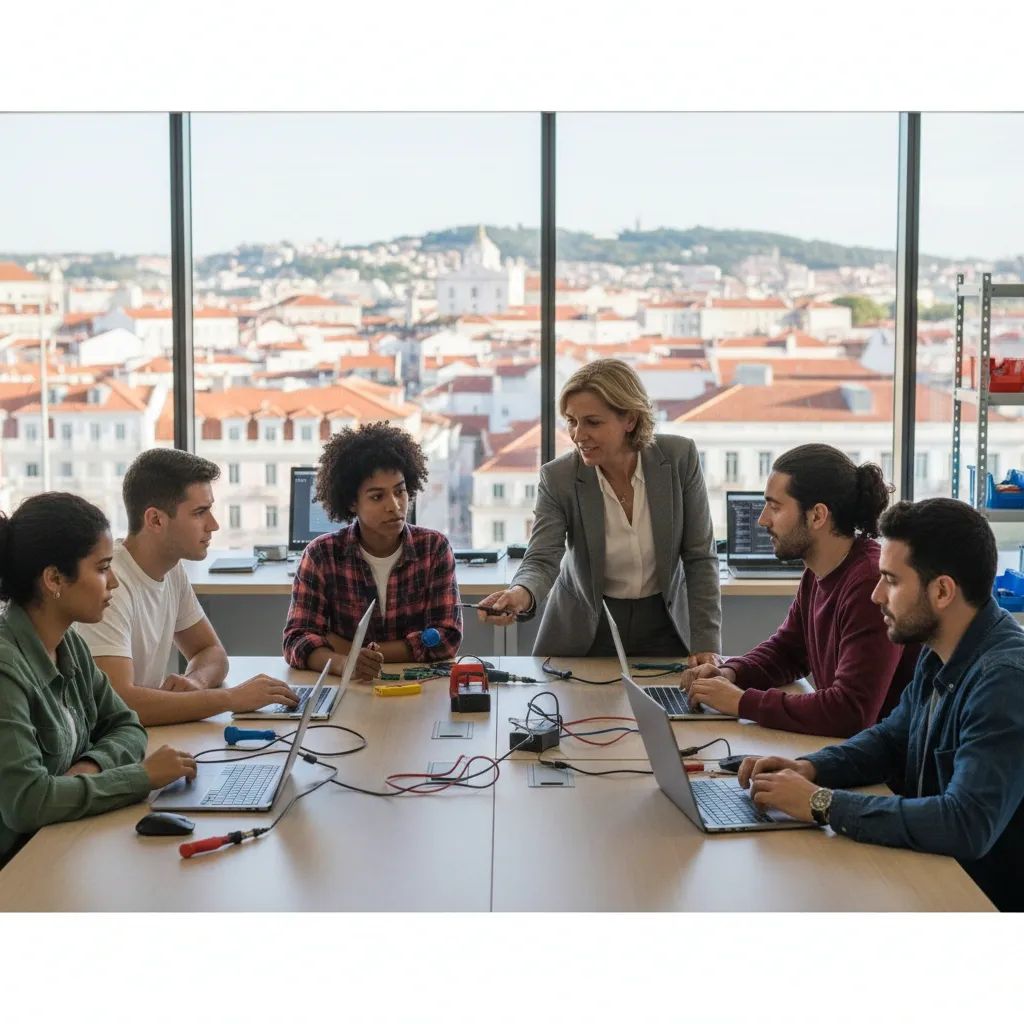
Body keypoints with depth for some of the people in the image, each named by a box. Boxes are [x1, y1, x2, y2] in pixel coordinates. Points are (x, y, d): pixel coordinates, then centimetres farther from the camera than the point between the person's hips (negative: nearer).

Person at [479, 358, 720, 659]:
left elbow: (699, 557, -9)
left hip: (663, 630, 1)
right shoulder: (558, 478, -16)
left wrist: (706, 643, -14)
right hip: (585, 632, 0)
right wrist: (521, 594, -47)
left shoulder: (680, 458, -15)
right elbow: (542, 560, -23)